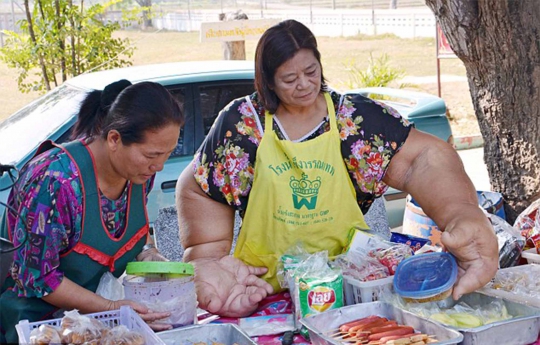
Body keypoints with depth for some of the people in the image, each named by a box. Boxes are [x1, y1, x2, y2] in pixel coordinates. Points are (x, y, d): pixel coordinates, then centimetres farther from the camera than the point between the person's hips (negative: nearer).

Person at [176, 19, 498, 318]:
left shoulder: (357, 117, -3)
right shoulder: (241, 122, -2)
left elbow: (423, 158, -12)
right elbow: (198, 191, 6)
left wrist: (464, 219, -31)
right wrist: (211, 262, -7)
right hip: (263, 288, 2)